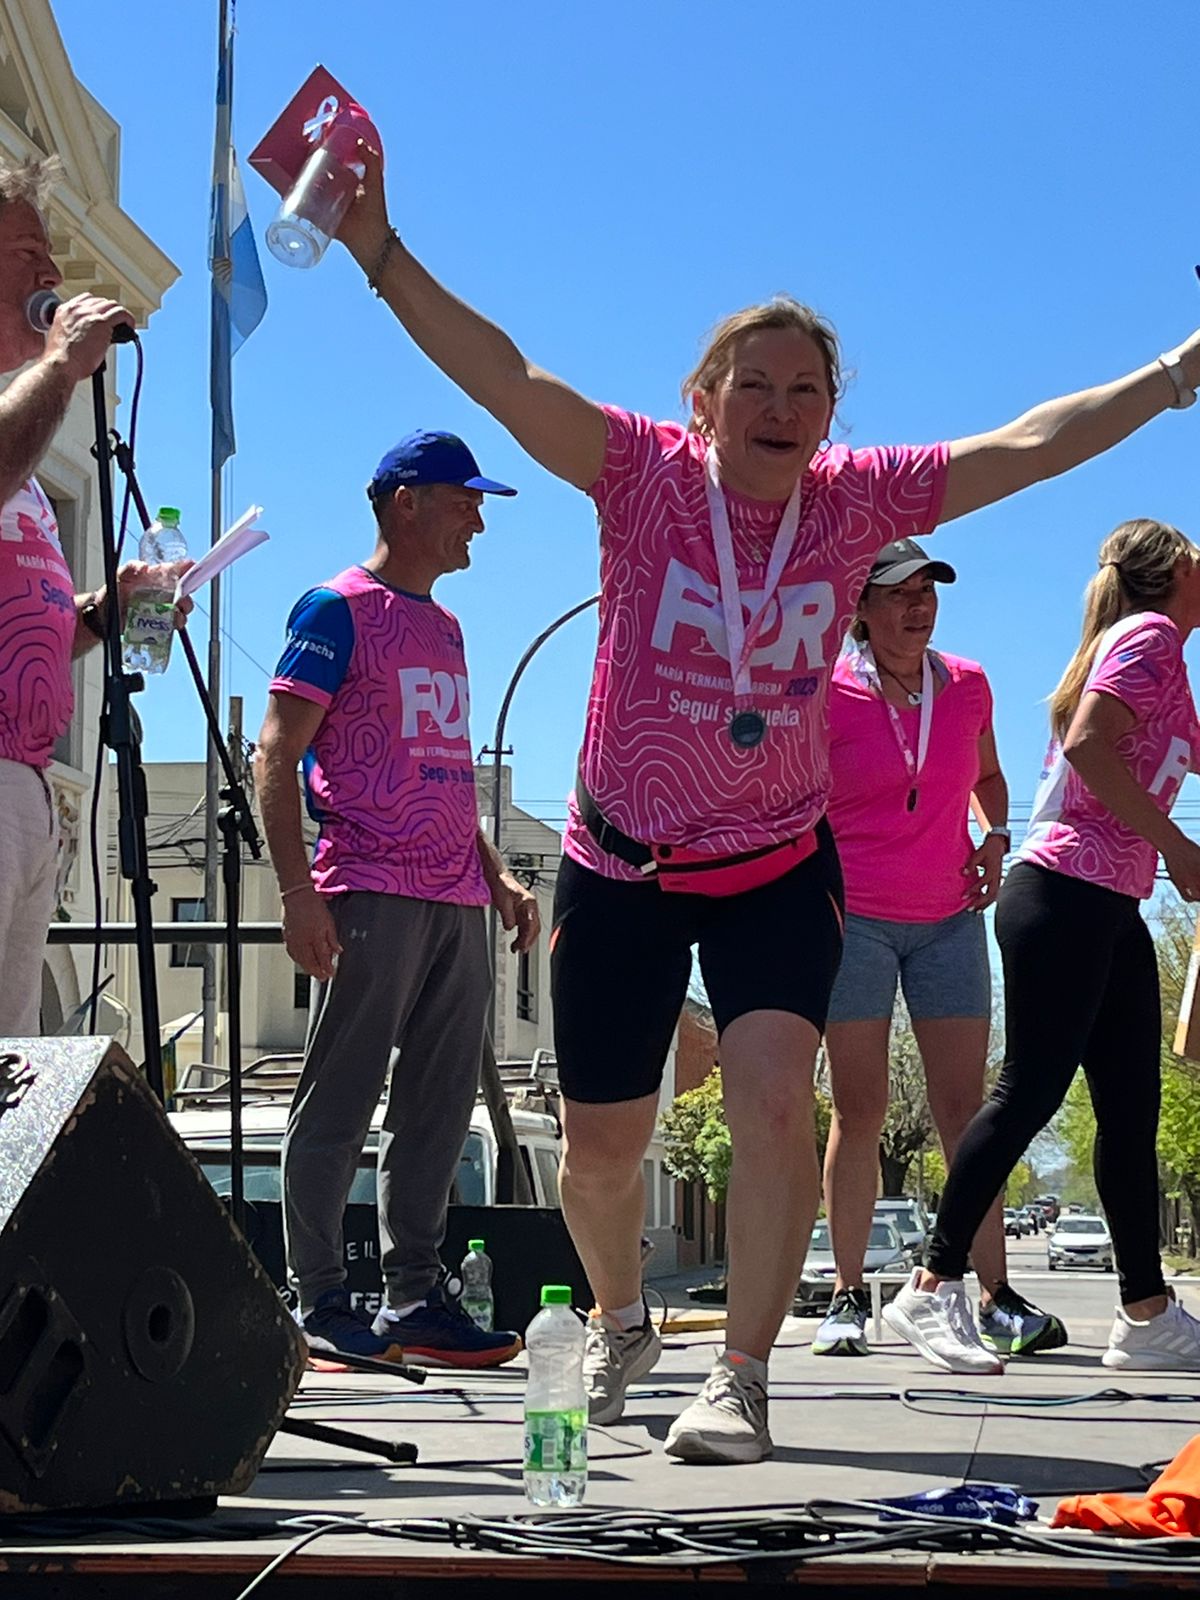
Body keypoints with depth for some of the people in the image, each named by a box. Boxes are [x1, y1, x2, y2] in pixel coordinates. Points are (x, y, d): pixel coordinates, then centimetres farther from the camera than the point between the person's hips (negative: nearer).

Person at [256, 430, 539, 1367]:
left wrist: (496, 875, 17)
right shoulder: (339, 610, -2)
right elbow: (277, 754, -8)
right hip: (372, 894, -8)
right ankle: (321, 1306, 0)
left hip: (456, 902, 8)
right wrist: (297, 891, -16)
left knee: (440, 1106, 7)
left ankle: (417, 1297, 13)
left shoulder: (445, 628, 22)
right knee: (338, 1104, -5)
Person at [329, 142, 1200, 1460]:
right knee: (599, 1144, 9)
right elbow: (505, 380, -21)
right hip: (621, 868, 0)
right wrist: (379, 253, -32)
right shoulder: (645, 474, -11)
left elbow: (1030, 444, -3)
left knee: (775, 1102, -19)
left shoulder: (857, 501, -5)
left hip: (779, 868, 1)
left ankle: (740, 1378, -7)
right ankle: (618, 1325, 39)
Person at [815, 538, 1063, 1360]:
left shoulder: (968, 686, 6)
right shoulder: (828, 694, -6)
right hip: (854, 918, -3)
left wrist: (995, 838, 5)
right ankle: (849, 1298, 8)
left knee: (963, 1108, 1)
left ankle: (997, 1296, 2)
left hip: (949, 919, 3)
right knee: (859, 1109, 0)